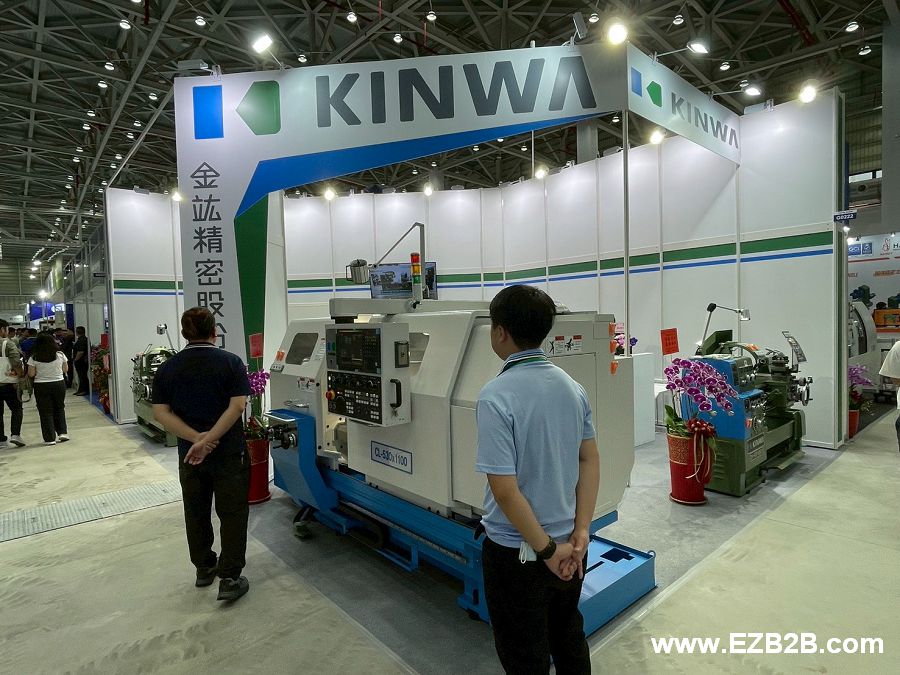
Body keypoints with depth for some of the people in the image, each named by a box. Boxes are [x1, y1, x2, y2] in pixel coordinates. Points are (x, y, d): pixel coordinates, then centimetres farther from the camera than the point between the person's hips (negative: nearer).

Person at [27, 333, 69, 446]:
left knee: (46, 411, 6)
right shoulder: (60, 355, -5)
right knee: (59, 408, 19)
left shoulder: (34, 358, -8)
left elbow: (31, 374, -5)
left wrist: (40, 370, 13)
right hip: (59, 384, 1)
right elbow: (66, 369, 5)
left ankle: (50, 438, 8)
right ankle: (62, 432, 12)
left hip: (41, 386, -1)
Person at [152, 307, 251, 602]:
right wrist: (208, 440, -19)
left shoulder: (167, 368, 1)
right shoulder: (231, 362, -10)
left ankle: (204, 568, 34)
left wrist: (196, 438, -13)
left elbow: (161, 412, -5)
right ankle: (229, 579, 9)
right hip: (229, 454, -4)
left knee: (196, 513, 19)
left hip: (188, 455, 4)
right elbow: (237, 406, -20)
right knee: (232, 515, 6)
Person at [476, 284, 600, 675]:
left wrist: (546, 550, -14)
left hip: (517, 551, -6)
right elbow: (590, 460, 0)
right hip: (568, 542, 6)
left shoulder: (496, 397, -24)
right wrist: (580, 532, -1)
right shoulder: (572, 387, -3)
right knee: (569, 637, 28)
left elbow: (504, 489, -25)